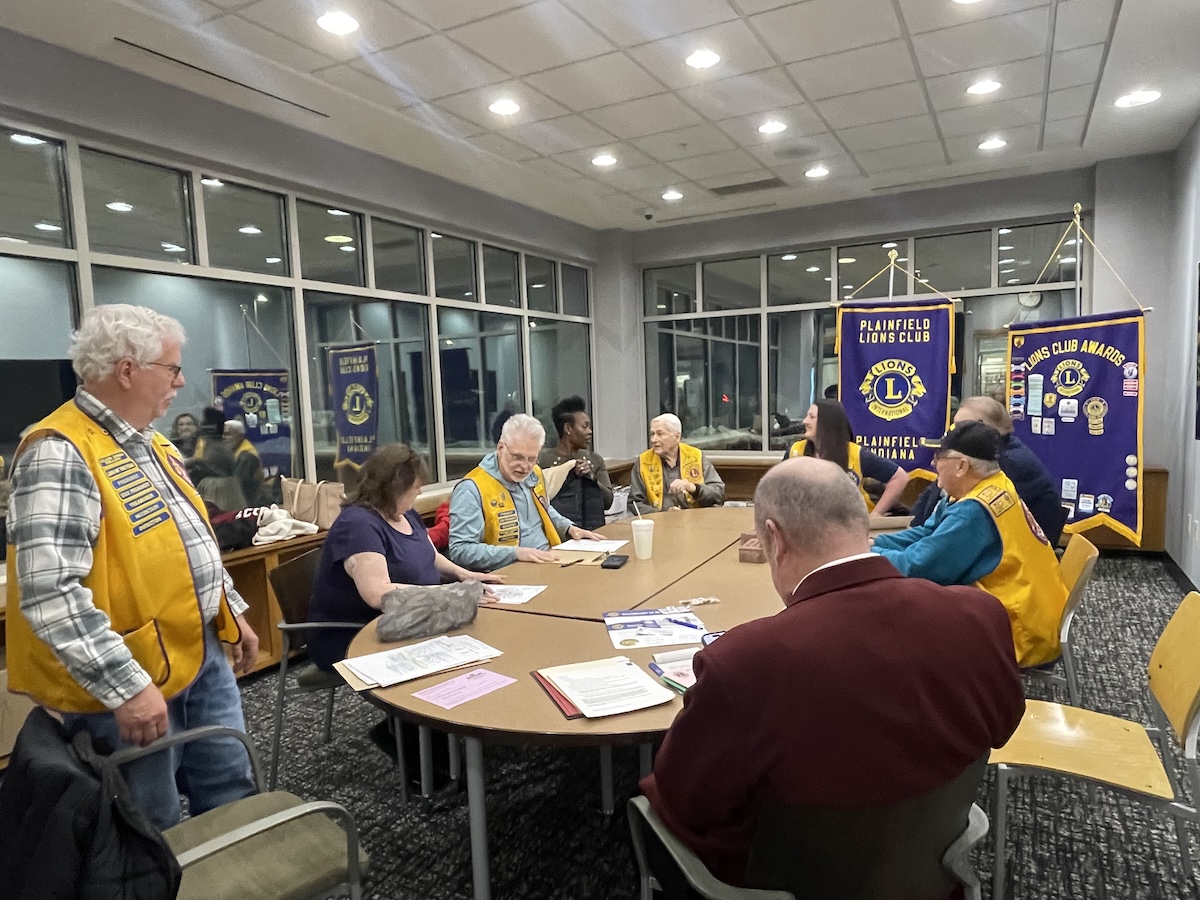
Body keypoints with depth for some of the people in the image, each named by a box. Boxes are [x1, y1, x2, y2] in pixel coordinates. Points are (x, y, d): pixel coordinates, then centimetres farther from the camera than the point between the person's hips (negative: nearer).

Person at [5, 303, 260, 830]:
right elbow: (50, 592, -28)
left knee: (232, 793, 19)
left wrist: (232, 610, 18)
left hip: (204, 651, 8)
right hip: (131, 678, -8)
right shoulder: (60, 455, -20)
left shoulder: (152, 444, 10)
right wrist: (125, 686, -28)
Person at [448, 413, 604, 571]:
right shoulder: (472, 489, -14)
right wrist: (516, 553, -25)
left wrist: (569, 528, 12)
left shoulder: (534, 474, 10)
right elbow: (460, 551, -19)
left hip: (550, 564, 9)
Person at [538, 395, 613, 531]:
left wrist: (592, 478, -9)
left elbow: (608, 501, 6)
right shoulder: (542, 460, -4)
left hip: (593, 531, 3)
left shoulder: (595, 460, 12)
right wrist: (571, 474, -13)